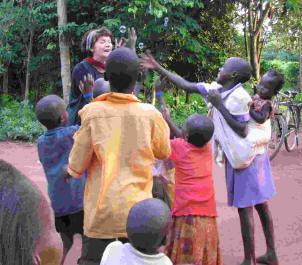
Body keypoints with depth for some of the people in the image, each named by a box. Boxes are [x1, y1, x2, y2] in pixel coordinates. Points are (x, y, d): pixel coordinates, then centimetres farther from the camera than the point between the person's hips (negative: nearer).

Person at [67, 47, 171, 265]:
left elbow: (76, 168, -4)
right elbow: (163, 152, 11)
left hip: (100, 209, 0)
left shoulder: (92, 112, -8)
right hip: (137, 209, 0)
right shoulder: (150, 114, -7)